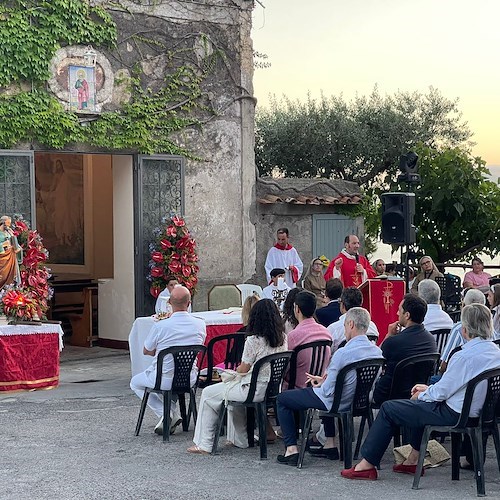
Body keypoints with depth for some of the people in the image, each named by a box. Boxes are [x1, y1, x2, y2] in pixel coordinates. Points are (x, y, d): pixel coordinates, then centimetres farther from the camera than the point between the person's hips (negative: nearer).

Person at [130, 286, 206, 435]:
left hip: (165, 380, -5)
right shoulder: (200, 325, -8)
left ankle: (165, 413, 5)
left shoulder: (160, 326, -19)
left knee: (135, 383, 24)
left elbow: (146, 351, -2)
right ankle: (172, 414, 26)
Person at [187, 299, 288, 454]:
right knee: (233, 389, 35)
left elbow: (243, 369, -9)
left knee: (208, 394, 11)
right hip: (273, 388, 8)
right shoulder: (283, 339, 1)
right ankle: (239, 439, 38)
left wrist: (236, 370, 14)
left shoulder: (253, 341, -19)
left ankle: (204, 444, 13)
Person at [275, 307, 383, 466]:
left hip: (334, 402, -7)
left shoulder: (343, 353, -31)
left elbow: (328, 390, -23)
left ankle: (291, 449, 6)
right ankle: (330, 444, 35)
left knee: (282, 398, 11)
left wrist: (321, 384, 0)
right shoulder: (377, 351, -8)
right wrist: (324, 379, 8)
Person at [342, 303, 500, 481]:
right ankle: (413, 460, 34)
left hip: (454, 414, -9)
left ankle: (367, 465, 10)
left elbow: (441, 392, -18)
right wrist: (428, 389, 13)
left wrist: (422, 394, 3)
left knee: (388, 409, 2)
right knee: (419, 405, 33)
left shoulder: (465, 356, -25)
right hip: (476, 410, 9)